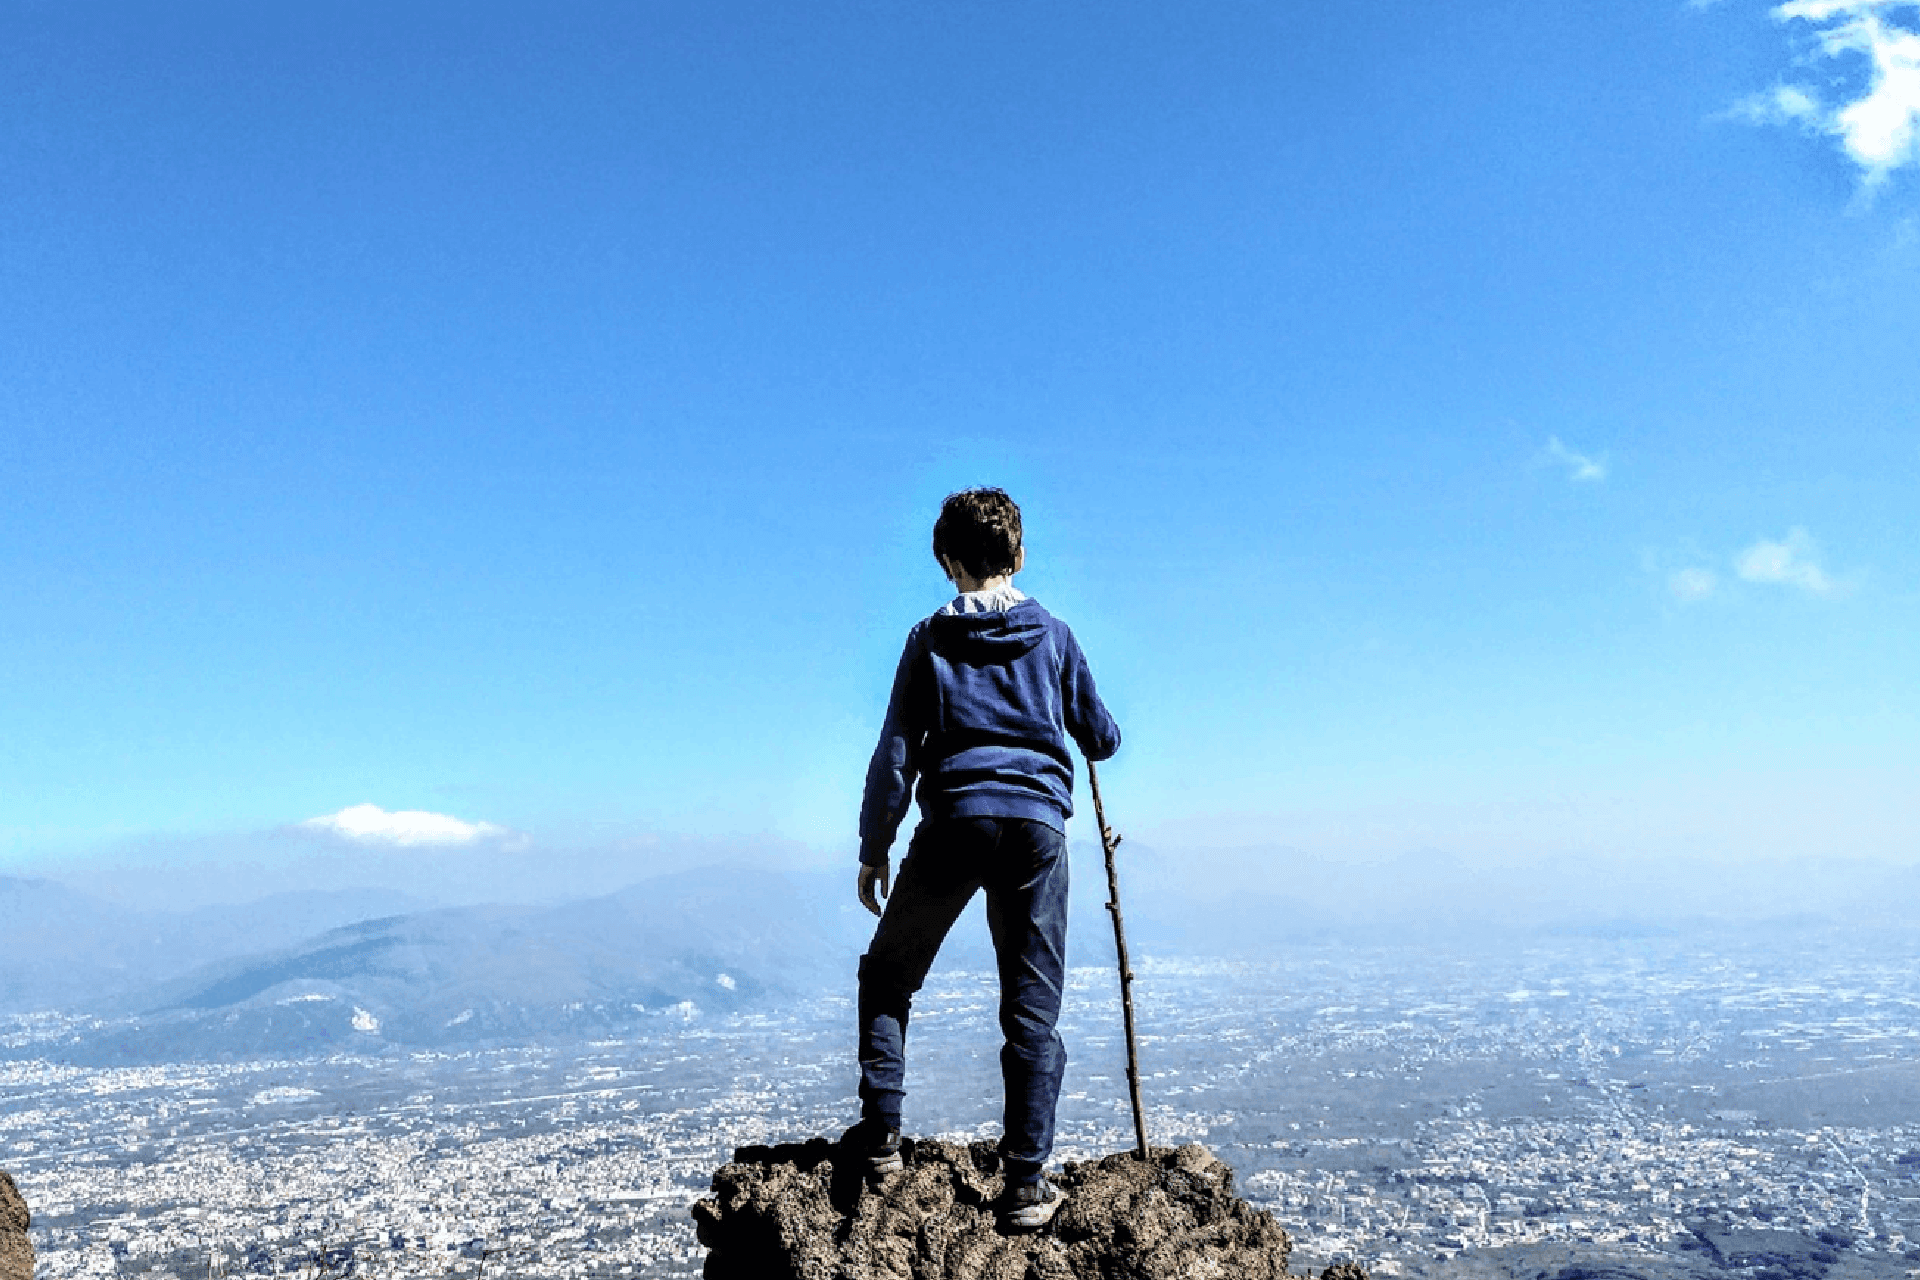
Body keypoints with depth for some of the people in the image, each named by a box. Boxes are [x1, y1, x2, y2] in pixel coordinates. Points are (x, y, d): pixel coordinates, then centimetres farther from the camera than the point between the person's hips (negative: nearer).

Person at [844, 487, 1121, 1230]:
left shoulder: (930, 639, 8)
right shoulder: (1052, 636, 11)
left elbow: (896, 752, 4)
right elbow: (1101, 740, 16)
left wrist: (873, 848, 10)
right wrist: (1088, 728, 39)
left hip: (954, 820, -1)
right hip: (1037, 821, 1)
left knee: (888, 974, 18)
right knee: (1033, 1007, 5)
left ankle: (881, 1134, 13)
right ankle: (1026, 1181, 4)